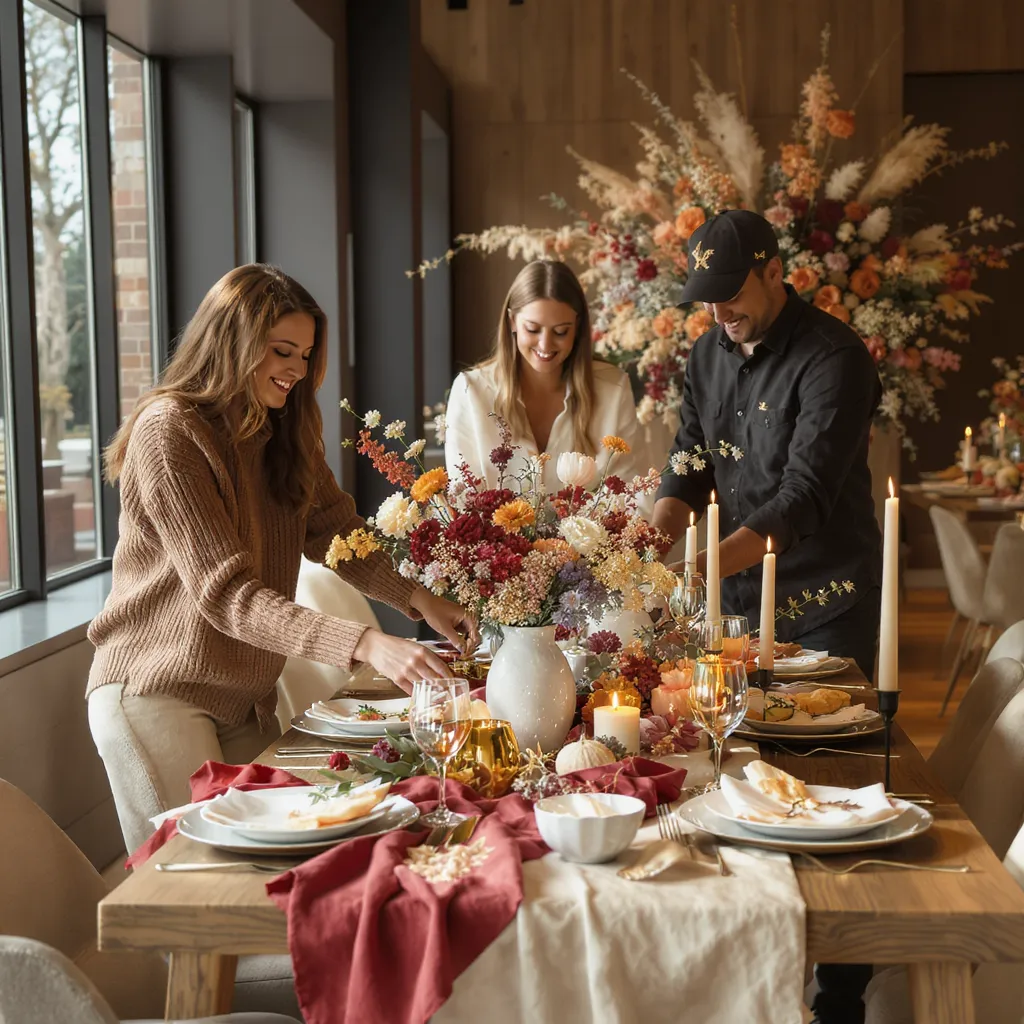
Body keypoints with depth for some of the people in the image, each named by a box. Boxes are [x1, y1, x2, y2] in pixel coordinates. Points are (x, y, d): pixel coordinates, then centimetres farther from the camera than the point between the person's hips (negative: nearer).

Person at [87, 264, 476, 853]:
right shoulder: (168, 431, -18)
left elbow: (337, 533, 7)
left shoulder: (285, 430, 9)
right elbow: (224, 592, -25)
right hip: (157, 693, -7)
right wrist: (365, 644, -34)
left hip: (246, 697, 7)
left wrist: (419, 599, -12)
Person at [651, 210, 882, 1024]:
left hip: (825, 599, -6)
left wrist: (712, 563, -37)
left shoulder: (833, 359, -18)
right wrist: (655, 538, -15)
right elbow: (692, 466, 5)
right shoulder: (710, 355, 5)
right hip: (742, 592, 6)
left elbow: (804, 495, -26)